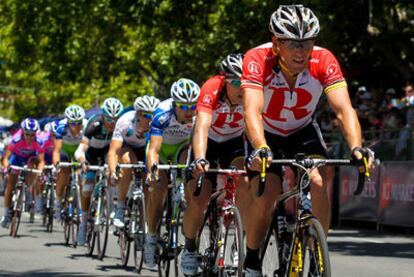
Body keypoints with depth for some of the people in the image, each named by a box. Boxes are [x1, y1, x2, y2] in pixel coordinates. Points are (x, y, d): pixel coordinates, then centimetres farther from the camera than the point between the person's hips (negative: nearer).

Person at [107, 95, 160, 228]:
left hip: (145, 149, 2)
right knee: (127, 160, -36)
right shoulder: (125, 122, -36)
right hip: (126, 146, -2)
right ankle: (120, 208, -27)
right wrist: (113, 171, -59)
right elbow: (113, 151, -41)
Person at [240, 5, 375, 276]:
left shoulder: (324, 61, -27)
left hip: (303, 131, 2)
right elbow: (252, 110, -43)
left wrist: (356, 147, -52)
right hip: (266, 134, -2)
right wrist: (261, 149, -61)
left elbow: (344, 108, -34)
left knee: (318, 183, -24)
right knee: (264, 196, -21)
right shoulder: (257, 59, -32)